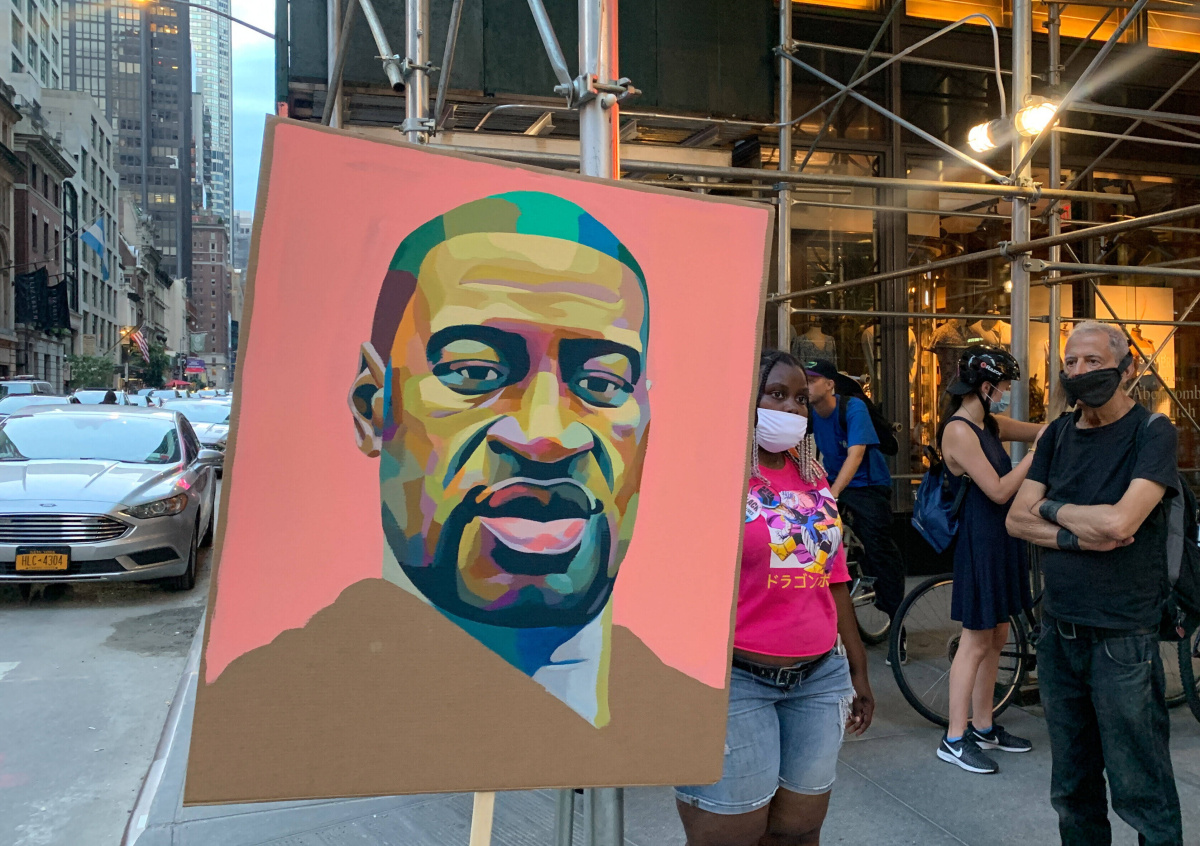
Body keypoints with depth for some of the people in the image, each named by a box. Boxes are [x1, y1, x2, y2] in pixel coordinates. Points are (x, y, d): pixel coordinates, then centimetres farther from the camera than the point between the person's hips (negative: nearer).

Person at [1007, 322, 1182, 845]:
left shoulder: (1152, 433, -9)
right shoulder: (1059, 435, 8)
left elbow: (1118, 522, -23)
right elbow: (1017, 520, 1)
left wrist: (1051, 508, -7)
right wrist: (1077, 535, -16)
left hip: (1122, 639, -5)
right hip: (1059, 631, 6)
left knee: (1141, 792, 3)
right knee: (1072, 788, 17)